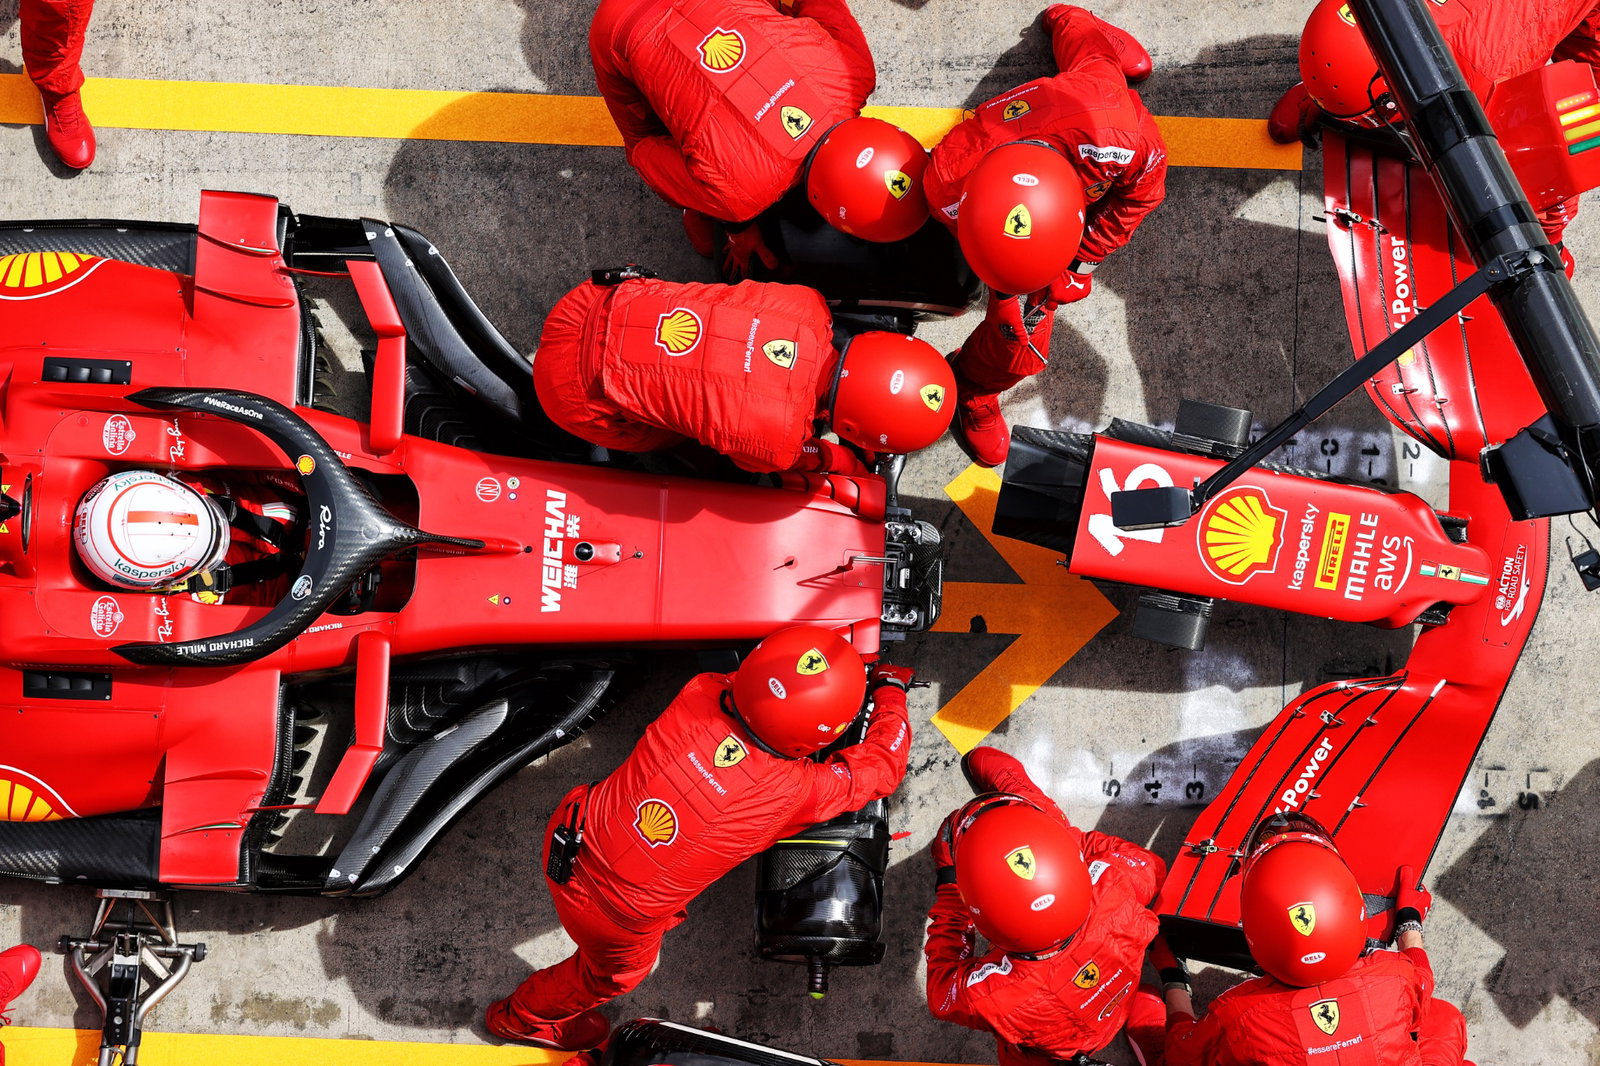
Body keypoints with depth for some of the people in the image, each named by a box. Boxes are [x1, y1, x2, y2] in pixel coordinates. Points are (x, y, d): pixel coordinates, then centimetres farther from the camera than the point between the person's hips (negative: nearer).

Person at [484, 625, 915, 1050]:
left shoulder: (701, 694, -19)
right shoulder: (799, 791, -27)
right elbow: (882, 765, -8)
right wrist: (892, 691, 9)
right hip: (617, 916, -3)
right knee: (618, 970, 32)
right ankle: (522, 1017, 56)